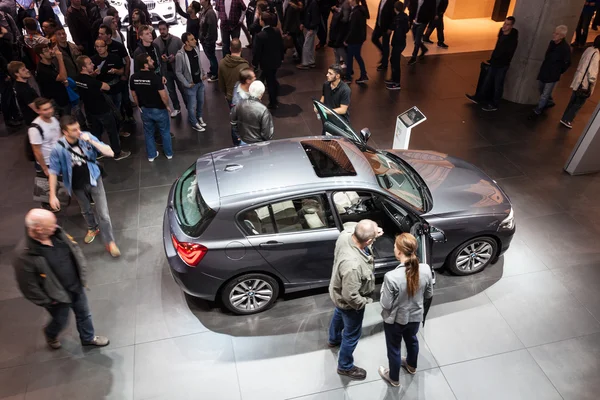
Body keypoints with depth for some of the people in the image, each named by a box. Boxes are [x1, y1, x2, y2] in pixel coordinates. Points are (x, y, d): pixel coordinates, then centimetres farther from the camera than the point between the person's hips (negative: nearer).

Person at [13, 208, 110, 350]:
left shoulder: (57, 233, -16)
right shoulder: (24, 254, -33)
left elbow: (75, 250, 1)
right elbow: (28, 285, -22)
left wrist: (82, 275, 4)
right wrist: (46, 301, -11)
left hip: (76, 287, 5)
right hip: (56, 296, -5)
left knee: (84, 314, 24)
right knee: (61, 321, 23)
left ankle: (88, 338, 52)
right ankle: (50, 334, 59)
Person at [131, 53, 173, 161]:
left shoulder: (133, 78, -9)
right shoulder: (155, 77, -26)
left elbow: (134, 95, 4)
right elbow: (164, 96, -24)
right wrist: (167, 106, -4)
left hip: (145, 110, 4)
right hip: (159, 110, -4)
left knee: (149, 133, 21)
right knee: (165, 132, 18)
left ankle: (151, 155, 33)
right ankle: (169, 153, 32)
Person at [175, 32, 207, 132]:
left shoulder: (196, 48, -5)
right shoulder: (180, 55, -23)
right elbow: (178, 72, -15)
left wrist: (203, 74, 6)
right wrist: (187, 84, -15)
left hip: (200, 82, 6)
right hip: (191, 84, -6)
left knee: (201, 101, 21)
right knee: (192, 105, 6)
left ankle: (199, 117, 47)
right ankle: (194, 124, 27)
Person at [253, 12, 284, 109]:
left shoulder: (260, 36, -26)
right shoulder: (277, 31, -8)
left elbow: (256, 51, -18)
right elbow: (281, 45, 4)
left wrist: (255, 63, -3)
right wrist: (281, 57, 17)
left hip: (266, 63, -6)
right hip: (276, 61, 6)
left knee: (269, 82, 7)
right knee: (273, 79, 23)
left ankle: (273, 103, 18)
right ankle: (275, 100, 38)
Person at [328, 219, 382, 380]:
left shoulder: (345, 234, -25)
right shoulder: (352, 265, -47)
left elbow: (356, 235, 1)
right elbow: (351, 296, -35)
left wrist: (374, 234, -14)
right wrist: (365, 301, -16)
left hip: (338, 292, 8)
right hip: (348, 302, -8)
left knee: (339, 316, 36)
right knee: (352, 334, 18)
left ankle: (334, 339, 66)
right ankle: (345, 367, 44)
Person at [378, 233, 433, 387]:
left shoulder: (391, 277, -37)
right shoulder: (426, 270, -21)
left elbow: (386, 304, -23)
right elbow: (429, 294, -4)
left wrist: (384, 288, -7)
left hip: (395, 319, -4)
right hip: (416, 316, 4)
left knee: (394, 348, 23)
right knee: (412, 340, 33)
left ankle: (394, 378, 47)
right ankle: (411, 366, 60)